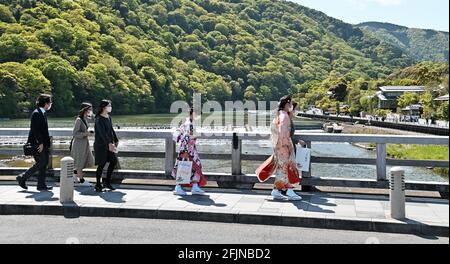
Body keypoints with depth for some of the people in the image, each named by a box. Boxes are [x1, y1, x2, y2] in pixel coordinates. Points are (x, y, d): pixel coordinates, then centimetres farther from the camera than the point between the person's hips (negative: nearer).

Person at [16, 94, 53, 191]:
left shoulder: (42, 113, 15)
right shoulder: (37, 113, -15)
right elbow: (35, 129, -20)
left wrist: (46, 141, 15)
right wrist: (40, 143, -21)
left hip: (42, 143, 10)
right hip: (37, 143, -10)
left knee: (45, 162, 8)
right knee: (41, 162, -8)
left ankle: (41, 185, 13)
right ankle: (22, 178, 5)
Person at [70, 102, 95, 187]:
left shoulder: (85, 119, 10)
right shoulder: (79, 120, -15)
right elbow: (75, 133, -18)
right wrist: (85, 133, -24)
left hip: (85, 143, 9)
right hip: (79, 143, -9)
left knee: (88, 161, 10)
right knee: (80, 163, 2)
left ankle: (75, 173, 27)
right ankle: (82, 180, 10)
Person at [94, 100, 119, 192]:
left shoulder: (109, 117, 10)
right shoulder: (99, 119, -15)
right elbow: (102, 132, -26)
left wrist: (116, 140, 15)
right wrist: (109, 143, -36)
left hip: (109, 144, 8)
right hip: (101, 144, -8)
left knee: (114, 161, 4)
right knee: (101, 164, -2)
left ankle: (107, 182, 17)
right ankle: (98, 185, 12)